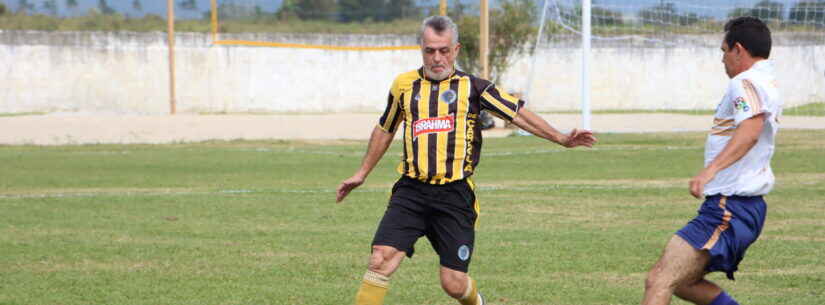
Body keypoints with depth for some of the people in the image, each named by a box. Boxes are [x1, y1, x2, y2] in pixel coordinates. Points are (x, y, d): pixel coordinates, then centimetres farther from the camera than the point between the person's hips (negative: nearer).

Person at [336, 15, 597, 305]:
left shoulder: (471, 87, 4)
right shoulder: (404, 85, 11)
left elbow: (518, 113, 5)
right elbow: (385, 129, 26)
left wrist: (560, 138, -5)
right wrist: (362, 173, 34)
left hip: (455, 195, -2)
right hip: (411, 191, 2)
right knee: (380, 259, -17)